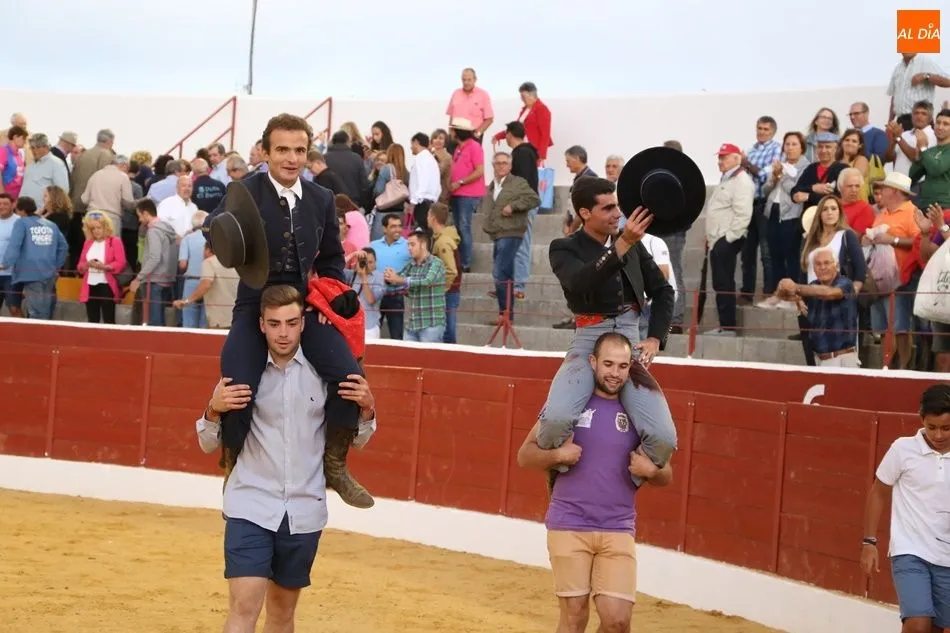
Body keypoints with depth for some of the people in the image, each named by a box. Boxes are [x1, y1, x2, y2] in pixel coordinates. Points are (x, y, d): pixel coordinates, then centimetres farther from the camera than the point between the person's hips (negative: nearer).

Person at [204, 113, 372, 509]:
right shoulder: (248, 191, -8)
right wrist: (221, 229, -46)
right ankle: (234, 474, 7)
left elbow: (332, 257, 17)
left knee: (348, 377, -16)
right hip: (255, 305, -3)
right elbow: (214, 224, -22)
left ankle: (334, 467, 3)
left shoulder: (321, 199, 5)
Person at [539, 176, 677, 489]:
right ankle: (558, 484, -1)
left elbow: (662, 290, 18)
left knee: (664, 438, -17)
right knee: (557, 418, -32)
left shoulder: (632, 244, 10)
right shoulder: (565, 249, -2)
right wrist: (621, 245, -33)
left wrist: (655, 338, 4)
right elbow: (581, 283, -24)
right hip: (588, 342, -3)